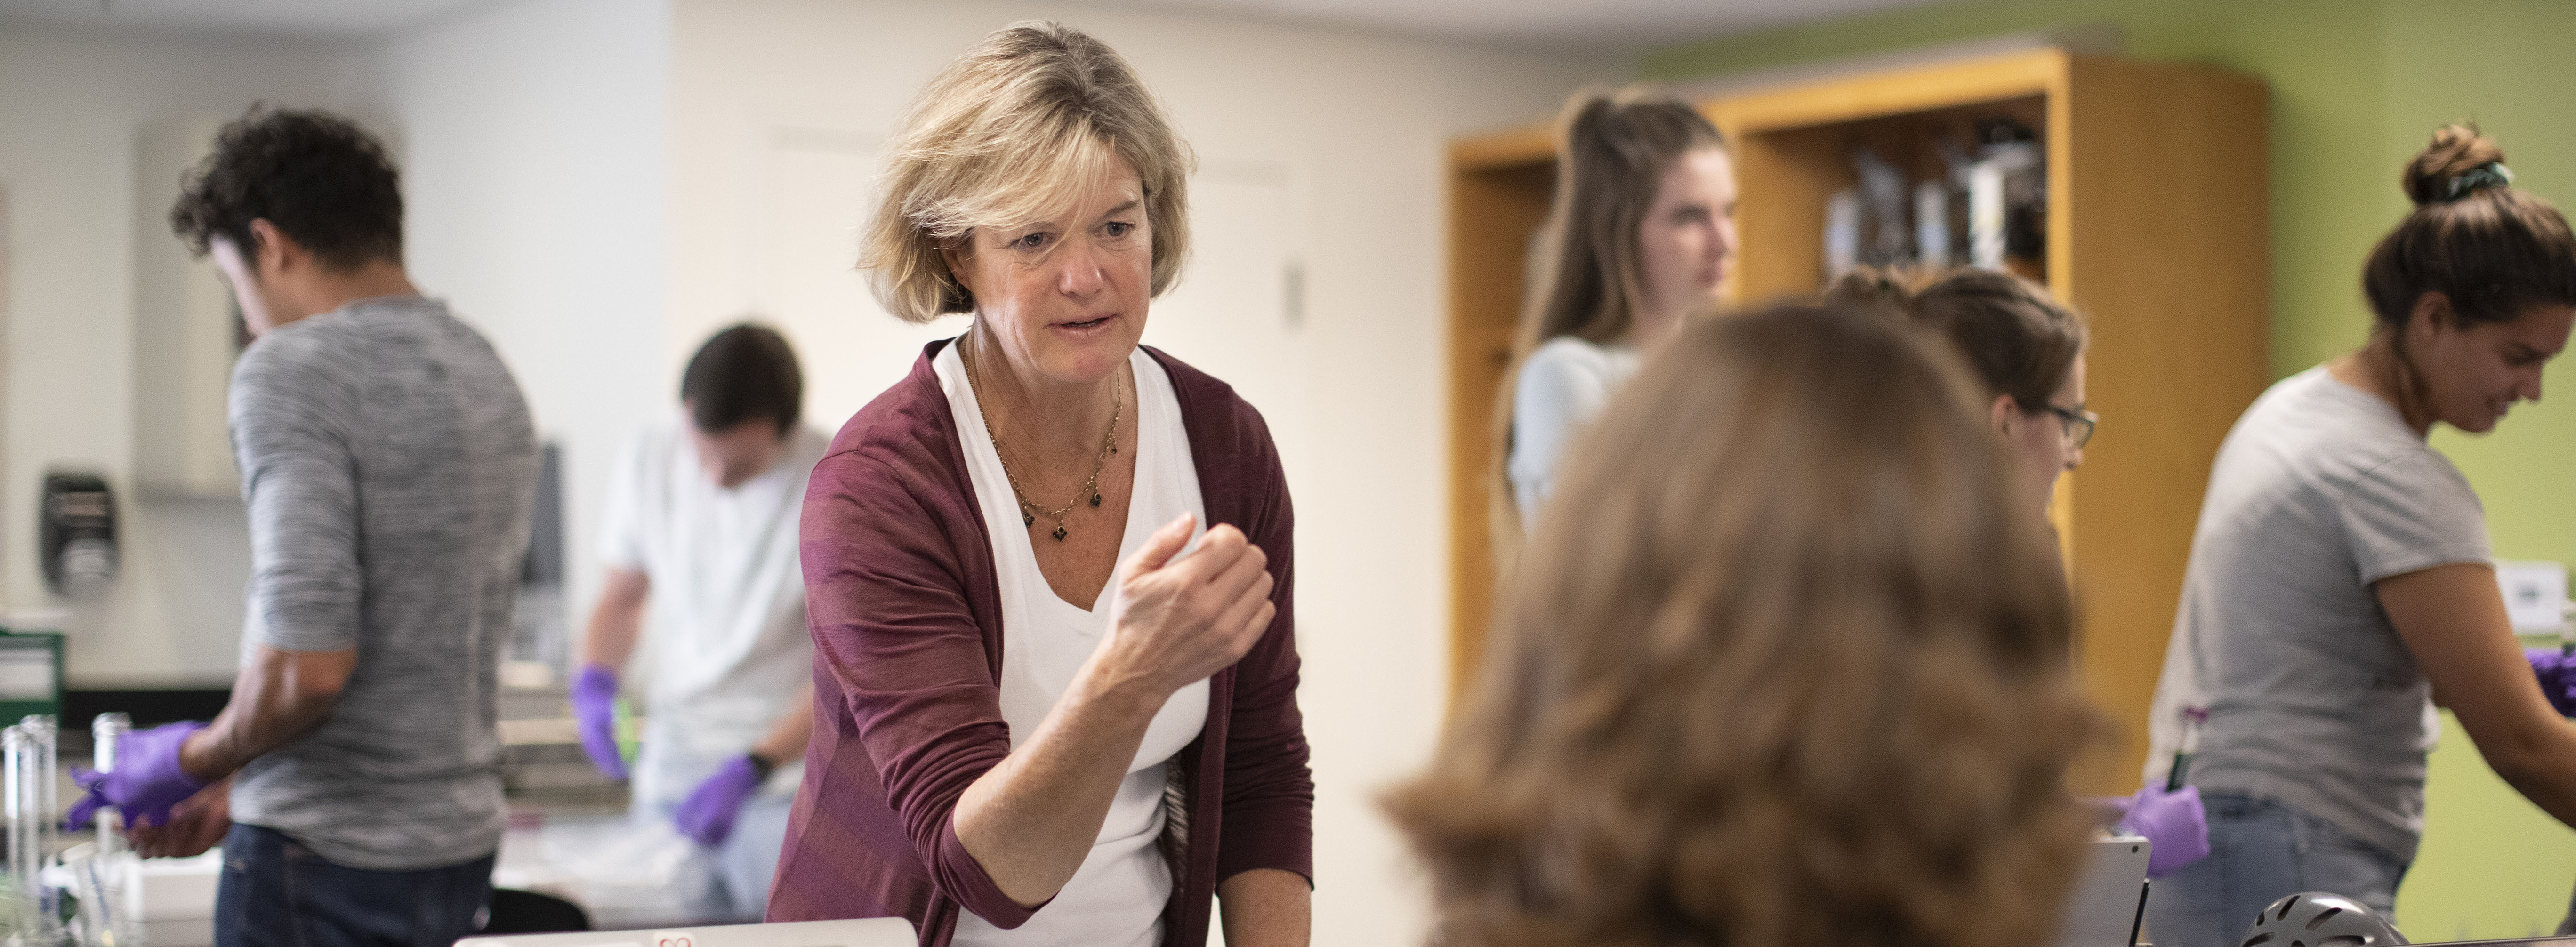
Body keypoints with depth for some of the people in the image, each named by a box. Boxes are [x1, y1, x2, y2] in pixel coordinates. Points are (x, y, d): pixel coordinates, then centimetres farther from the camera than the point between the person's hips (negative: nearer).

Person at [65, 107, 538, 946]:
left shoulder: (291, 373, -14)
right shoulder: (488, 373, 12)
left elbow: (307, 665, -23)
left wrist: (197, 757, -4)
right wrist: (239, 787, 17)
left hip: (330, 862, -8)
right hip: (463, 841, 8)